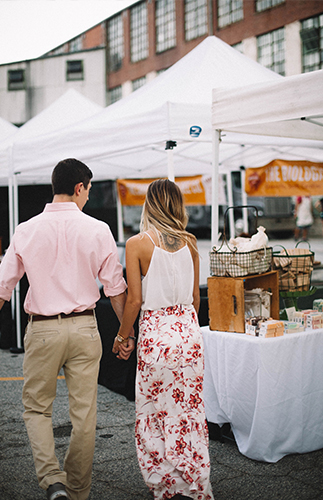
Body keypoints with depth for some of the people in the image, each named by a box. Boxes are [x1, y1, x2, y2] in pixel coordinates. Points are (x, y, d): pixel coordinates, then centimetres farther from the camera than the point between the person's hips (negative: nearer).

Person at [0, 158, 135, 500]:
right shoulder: (98, 230, -4)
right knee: (84, 412, 12)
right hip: (84, 328, 0)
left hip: (42, 329, 0)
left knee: (36, 407, 16)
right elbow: (115, 287, -1)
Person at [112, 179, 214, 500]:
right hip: (188, 331, 5)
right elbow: (195, 296, 9)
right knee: (190, 410, 13)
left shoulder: (137, 244, -9)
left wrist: (122, 335, 4)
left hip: (155, 333, -4)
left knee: (155, 411, 10)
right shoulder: (189, 242, 3)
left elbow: (135, 299, -11)